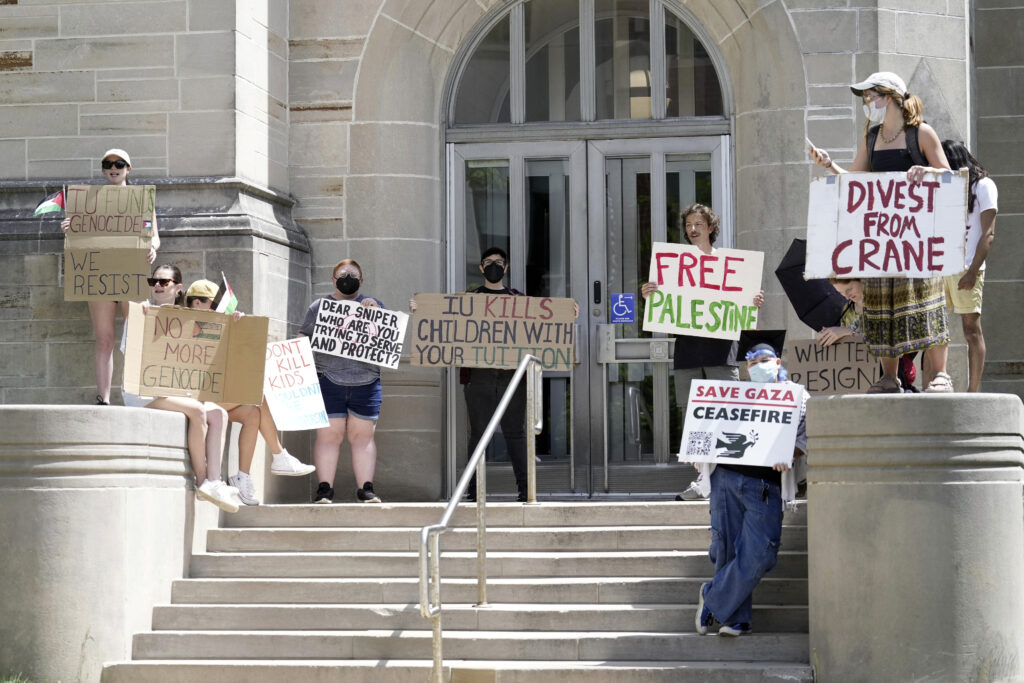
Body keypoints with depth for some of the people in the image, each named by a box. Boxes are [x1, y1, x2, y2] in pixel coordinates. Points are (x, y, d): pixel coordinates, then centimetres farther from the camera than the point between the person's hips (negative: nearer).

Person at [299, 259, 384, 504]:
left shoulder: (373, 305, 15)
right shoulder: (319, 307, 14)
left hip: (365, 382, 1)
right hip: (328, 380, -1)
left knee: (363, 435, -1)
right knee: (328, 434, -5)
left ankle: (366, 489, 2)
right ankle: (325, 488, -2)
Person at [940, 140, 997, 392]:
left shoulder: (983, 185, 2)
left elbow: (988, 234, -5)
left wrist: (973, 272, -14)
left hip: (966, 268, -6)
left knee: (971, 328, -5)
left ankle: (973, 392, -6)